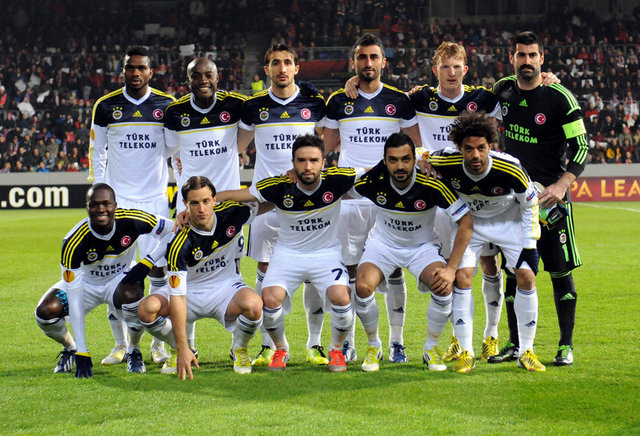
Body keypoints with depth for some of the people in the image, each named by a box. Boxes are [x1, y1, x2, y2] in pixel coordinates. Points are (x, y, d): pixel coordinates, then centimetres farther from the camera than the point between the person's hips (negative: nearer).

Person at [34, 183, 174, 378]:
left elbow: (171, 230, -10)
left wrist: (146, 264, -24)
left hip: (121, 279, 0)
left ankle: (134, 350, -6)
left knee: (131, 295, -36)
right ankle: (70, 348, 10)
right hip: (85, 283, 0)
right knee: (46, 311, -25)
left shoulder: (131, 221, -27)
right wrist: (82, 354, -32)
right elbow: (74, 298, -30)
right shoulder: (73, 243, -30)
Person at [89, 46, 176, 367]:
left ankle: (159, 343, 8)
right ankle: (120, 345, 6)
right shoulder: (106, 107, 4)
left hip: (155, 199, 0)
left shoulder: (167, 106, 3)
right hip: (117, 199, 0)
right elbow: (96, 153, 11)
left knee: (158, 269, -2)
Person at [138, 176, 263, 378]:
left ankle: (239, 350, 1)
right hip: (191, 294, -1)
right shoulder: (178, 245, -26)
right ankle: (177, 350, 4)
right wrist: (183, 348, -33)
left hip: (227, 288, 1)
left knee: (253, 305, -34)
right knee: (148, 307, -28)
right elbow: (177, 295, -29)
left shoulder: (231, 214, -17)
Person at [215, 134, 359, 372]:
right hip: (288, 253, 0)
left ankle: (337, 350, 7)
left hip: (326, 254, 0)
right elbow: (233, 195, -10)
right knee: (270, 299, -23)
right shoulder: (279, 187, -18)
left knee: (341, 298, -25)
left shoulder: (336, 180, -18)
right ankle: (280, 349, 10)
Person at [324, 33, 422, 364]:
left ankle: (396, 342, 6)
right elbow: (325, 151, 17)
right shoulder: (338, 102, 7)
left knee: (394, 271, -1)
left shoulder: (400, 101, 5)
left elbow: (417, 150, 9)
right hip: (349, 197, 1)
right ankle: (347, 343, 8)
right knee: (348, 271, 1)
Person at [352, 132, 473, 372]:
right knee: (363, 286, -28)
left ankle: (431, 348, 1)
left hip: (423, 246, -1)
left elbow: (466, 222, -20)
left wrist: (451, 268, -23)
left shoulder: (432, 185, -27)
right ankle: (374, 346, 0)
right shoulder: (373, 181, -22)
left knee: (444, 287, -28)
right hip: (382, 243, 1)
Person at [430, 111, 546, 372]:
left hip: (508, 220, -1)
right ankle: (466, 353, -5)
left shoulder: (509, 169, -32)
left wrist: (529, 245, -13)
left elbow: (530, 203, -14)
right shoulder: (445, 163, -30)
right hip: (470, 221, 1)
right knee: (461, 277, -16)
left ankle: (526, 351, 2)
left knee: (526, 276, -12)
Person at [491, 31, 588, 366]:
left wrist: (562, 185, -23)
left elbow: (581, 146, -12)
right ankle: (516, 344, 14)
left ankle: (566, 346, 5)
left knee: (560, 271, -3)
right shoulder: (504, 90, 4)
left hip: (550, 195, -4)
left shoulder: (559, 98, -11)